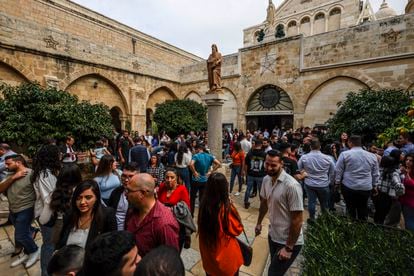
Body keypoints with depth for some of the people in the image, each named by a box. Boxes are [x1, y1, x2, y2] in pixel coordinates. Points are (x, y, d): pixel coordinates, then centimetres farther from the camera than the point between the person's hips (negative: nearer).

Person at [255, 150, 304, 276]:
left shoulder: (291, 185, -27)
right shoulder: (266, 179, -6)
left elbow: (297, 220, -22)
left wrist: (289, 248, -16)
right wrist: (259, 223, 18)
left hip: (288, 242, -6)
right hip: (272, 235, 6)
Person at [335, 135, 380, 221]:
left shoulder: (345, 154, -9)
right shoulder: (372, 156, 4)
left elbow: (338, 170, -6)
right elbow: (376, 174, 12)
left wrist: (337, 182, 5)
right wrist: (374, 186, 22)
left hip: (348, 187, -3)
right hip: (366, 188, 3)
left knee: (351, 209, 11)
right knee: (363, 210, 17)